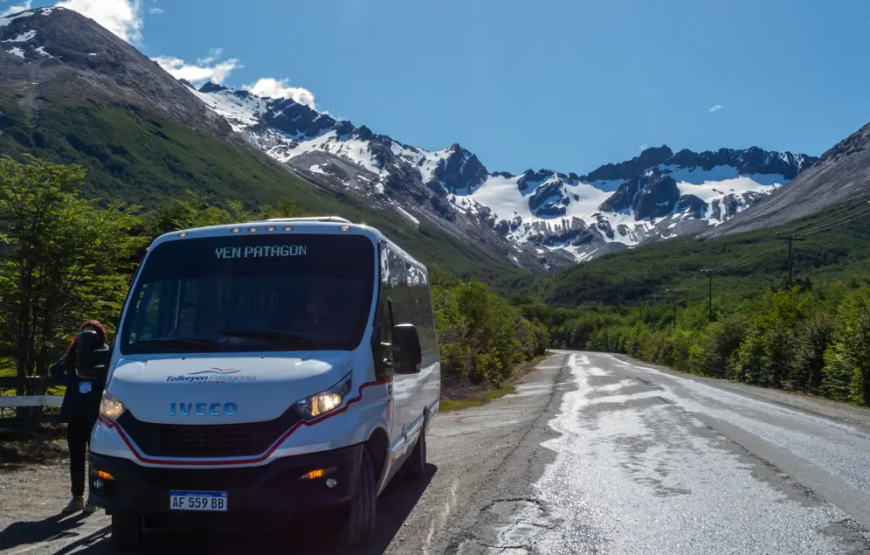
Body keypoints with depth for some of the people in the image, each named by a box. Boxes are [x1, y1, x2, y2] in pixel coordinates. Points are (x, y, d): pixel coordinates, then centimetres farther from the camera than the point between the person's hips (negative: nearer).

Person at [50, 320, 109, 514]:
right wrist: (70, 381, 5)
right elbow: (55, 370, 20)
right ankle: (77, 497, 17)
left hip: (96, 413, -4)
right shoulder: (73, 354, 9)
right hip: (75, 412, 4)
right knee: (76, 457, 9)